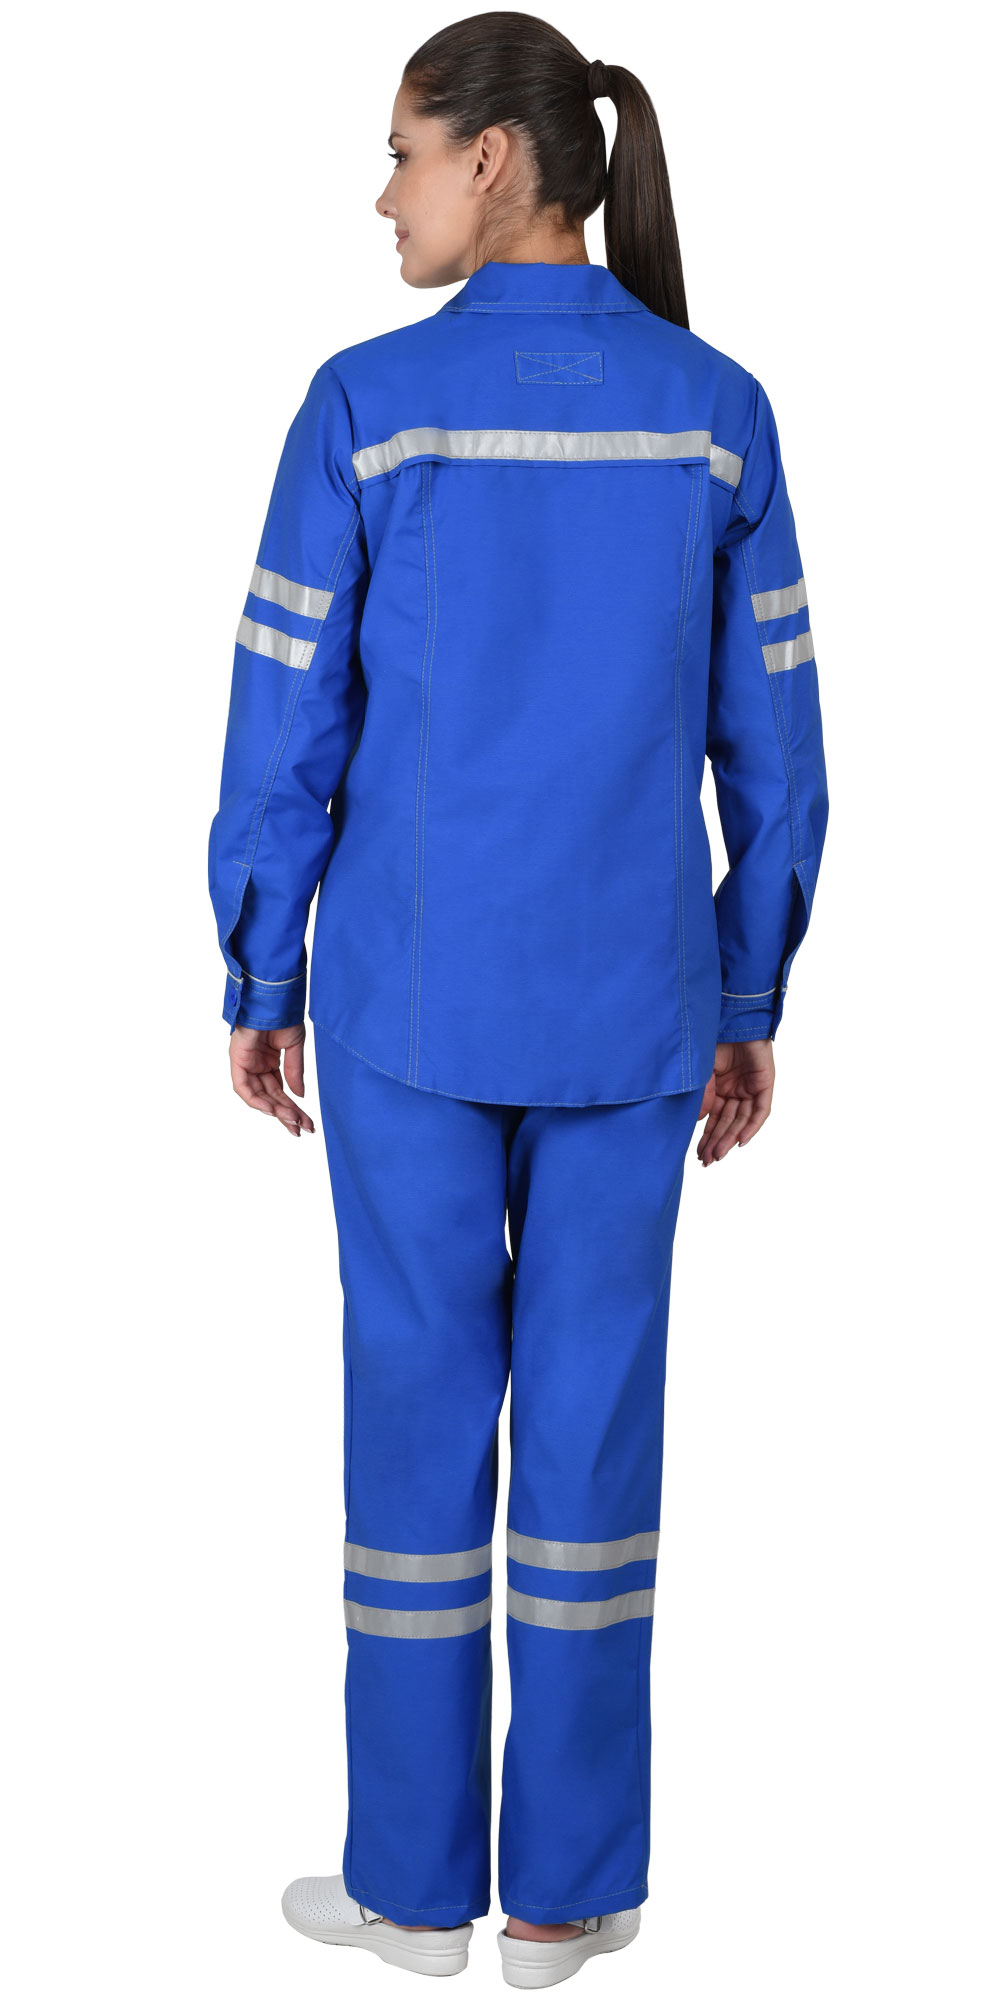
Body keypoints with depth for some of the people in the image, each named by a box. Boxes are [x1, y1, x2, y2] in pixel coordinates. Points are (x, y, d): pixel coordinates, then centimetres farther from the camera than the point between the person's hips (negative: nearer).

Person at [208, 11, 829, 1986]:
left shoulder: (369, 404, -9)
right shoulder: (718, 409, -1)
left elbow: (286, 728, -8)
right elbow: (769, 741, 1)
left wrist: (257, 984, 4)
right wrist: (748, 1002, 10)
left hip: (416, 995, -2)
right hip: (634, 998, 2)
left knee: (419, 1403, 9)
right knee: (595, 1410, 10)